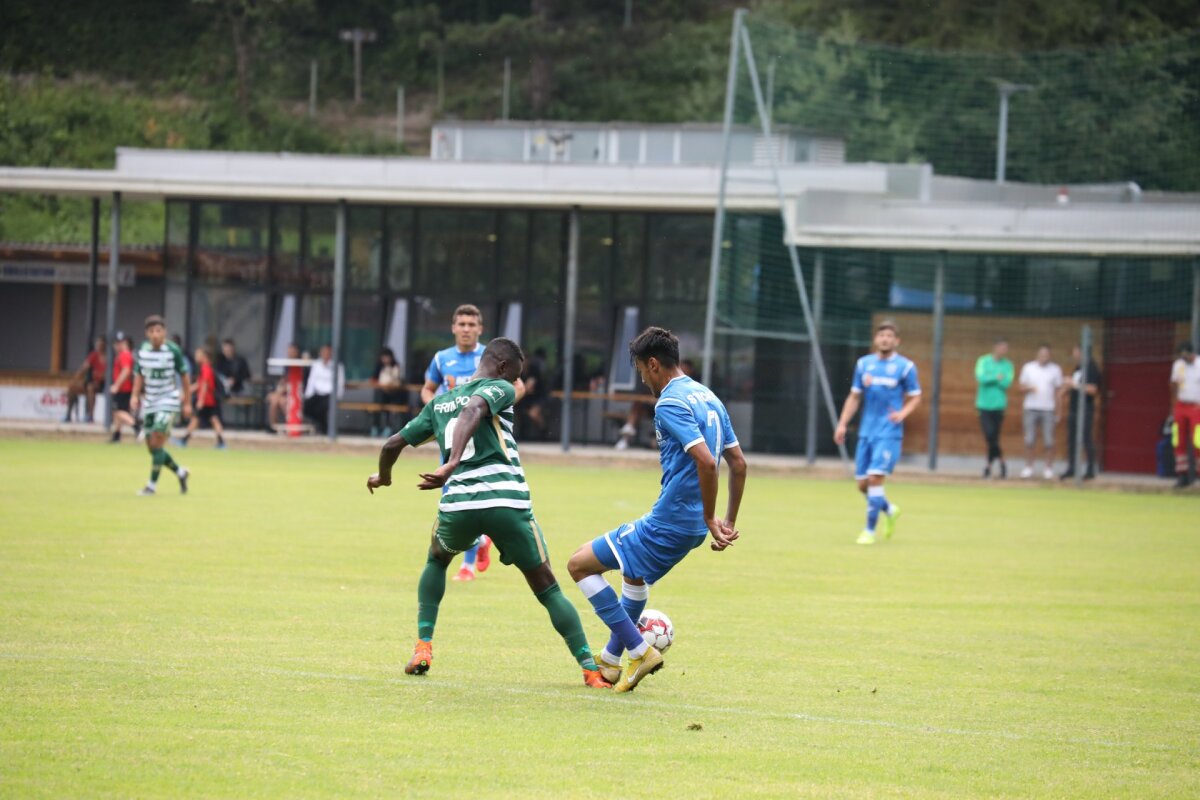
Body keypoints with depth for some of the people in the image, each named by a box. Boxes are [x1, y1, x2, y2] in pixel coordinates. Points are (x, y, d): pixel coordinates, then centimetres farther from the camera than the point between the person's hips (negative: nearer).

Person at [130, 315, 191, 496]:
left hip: (168, 400, -5)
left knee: (156, 442, -16)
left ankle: (152, 484, -8)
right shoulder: (142, 351, -2)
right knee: (152, 447, 6)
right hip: (149, 402, 5)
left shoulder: (173, 351, -12)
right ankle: (180, 473, 28)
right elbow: (139, 375, 9)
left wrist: (187, 402, -1)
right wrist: (135, 396, -6)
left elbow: (184, 376, -3)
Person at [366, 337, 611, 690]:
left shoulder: (439, 403, 23)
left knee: (436, 560, 35)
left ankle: (423, 648, 21)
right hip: (508, 501, -4)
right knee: (547, 588, 8)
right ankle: (590, 669, -1)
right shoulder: (500, 389, 6)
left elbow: (393, 444, 25)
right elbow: (473, 410, -17)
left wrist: (383, 477, 46)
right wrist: (452, 463, -28)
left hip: (458, 503, 4)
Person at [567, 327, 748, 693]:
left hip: (667, 522, -10)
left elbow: (706, 461, -28)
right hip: (692, 527, 10)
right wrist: (729, 522, 18)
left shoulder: (670, 404, -17)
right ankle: (611, 661, 45)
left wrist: (710, 518, -20)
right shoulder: (709, 398, 12)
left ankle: (638, 651, -2)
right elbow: (738, 463, 15)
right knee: (635, 573, 35)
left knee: (580, 564, -1)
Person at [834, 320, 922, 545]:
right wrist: (842, 424, 7)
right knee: (862, 483, 6)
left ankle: (869, 530, -7)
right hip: (866, 432, 5)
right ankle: (890, 511, 34)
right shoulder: (864, 364, 9)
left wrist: (902, 413, -16)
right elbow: (854, 397, 14)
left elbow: (915, 397, 3)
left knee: (875, 478, -16)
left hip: (889, 434, -5)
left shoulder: (905, 367, -3)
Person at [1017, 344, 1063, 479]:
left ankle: (1049, 469, 0)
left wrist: (1057, 412, 6)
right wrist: (1029, 388, -14)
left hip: (1048, 409, -1)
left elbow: (1057, 391, 9)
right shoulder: (1028, 367, 7)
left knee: (1048, 441, -4)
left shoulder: (1055, 369, 6)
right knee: (1030, 440, -1)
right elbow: (1022, 387, 10)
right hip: (1031, 408, 1)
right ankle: (1028, 467, 5)